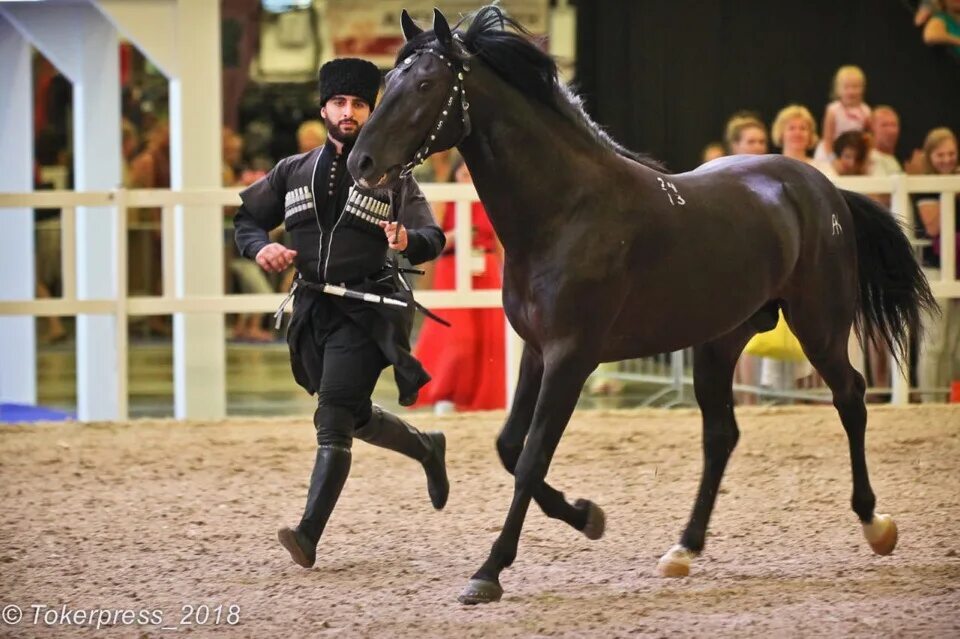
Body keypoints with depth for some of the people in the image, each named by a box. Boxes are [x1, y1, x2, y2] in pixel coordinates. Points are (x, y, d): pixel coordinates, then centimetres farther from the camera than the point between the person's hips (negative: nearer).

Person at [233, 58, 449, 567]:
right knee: (356, 418, 18)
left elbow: (432, 239, -9)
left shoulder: (392, 176, -1)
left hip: (365, 314, -5)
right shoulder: (293, 172, 9)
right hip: (313, 310, 5)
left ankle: (309, 534, -21)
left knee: (333, 422, -16)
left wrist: (408, 240, -33)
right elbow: (247, 219, 14)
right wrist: (261, 247, -9)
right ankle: (428, 449, 46)